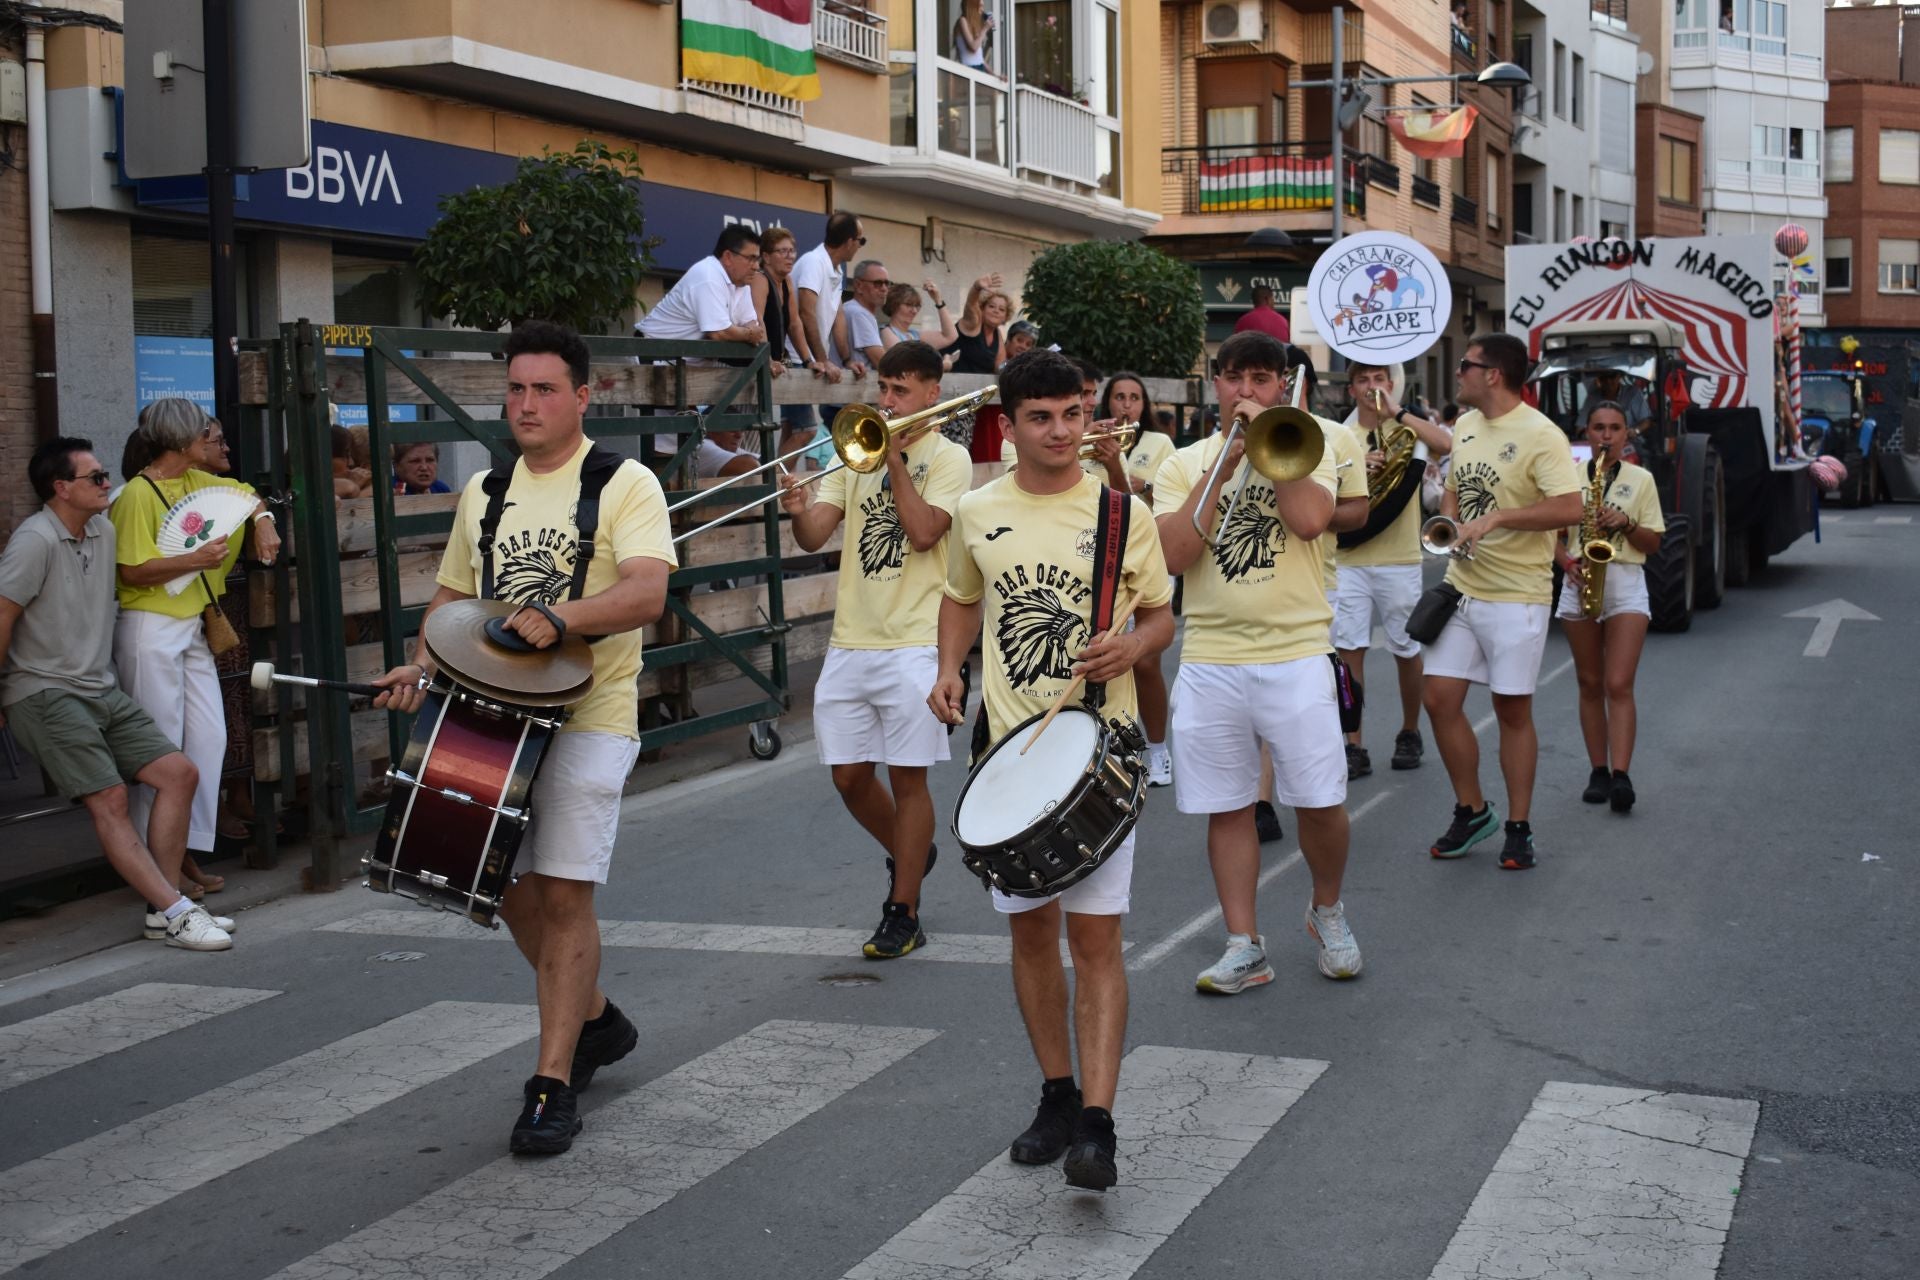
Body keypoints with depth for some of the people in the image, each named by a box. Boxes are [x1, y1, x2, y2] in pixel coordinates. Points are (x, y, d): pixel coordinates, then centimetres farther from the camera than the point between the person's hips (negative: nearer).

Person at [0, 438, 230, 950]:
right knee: (109, 798, -15)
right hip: (44, 694, -8)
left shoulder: (104, 530, 9)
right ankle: (175, 913, -17)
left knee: (179, 774, -2)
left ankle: (162, 907, 1)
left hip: (102, 691, 8)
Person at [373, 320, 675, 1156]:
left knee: (563, 894, -7)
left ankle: (553, 1084, 2)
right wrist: (422, 668, 4)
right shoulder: (483, 492, 14)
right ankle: (595, 1021, 35)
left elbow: (647, 592, -20)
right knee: (513, 889, 11)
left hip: (587, 719, -6)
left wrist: (560, 617, -35)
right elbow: (453, 595, 22)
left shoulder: (624, 484, -6)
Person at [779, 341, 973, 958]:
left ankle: (903, 913, 9)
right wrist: (799, 508, -20)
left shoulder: (947, 457, -1)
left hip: (913, 644, -5)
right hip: (849, 641, 5)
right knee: (849, 777, 9)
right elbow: (814, 537, 2)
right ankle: (908, 855, 36)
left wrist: (895, 457, -14)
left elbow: (923, 532, -17)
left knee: (907, 777, -1)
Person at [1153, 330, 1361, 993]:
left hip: (1296, 656, -2)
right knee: (1227, 808, 4)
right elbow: (1173, 554, -6)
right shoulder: (1185, 463, 9)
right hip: (1209, 660, 2)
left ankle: (1327, 909, 25)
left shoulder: (1307, 450, 6)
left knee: (1320, 803, -2)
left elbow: (1310, 519, -15)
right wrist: (1219, 472, -9)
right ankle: (1244, 946, 13)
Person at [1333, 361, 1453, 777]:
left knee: (1406, 652, 9)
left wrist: (1395, 411, -18)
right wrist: (1359, 472, -16)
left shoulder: (1408, 428, 1)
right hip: (1350, 560, 1)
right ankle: (1355, 747, 0)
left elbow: (1446, 443, -20)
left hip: (1399, 560, -1)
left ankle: (1409, 733, 29)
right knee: (1348, 651, -5)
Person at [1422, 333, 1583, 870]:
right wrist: (1450, 525, 4)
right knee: (1439, 700, 4)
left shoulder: (1540, 435, -14)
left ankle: (1519, 827, 14)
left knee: (1513, 711, 2)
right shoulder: (1465, 426, 10)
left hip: (1516, 597, -7)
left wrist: (1496, 518, -27)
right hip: (1460, 587, 7)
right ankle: (1471, 811, 20)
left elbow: (1569, 508, -24)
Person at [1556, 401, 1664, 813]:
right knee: (1591, 685, 7)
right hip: (1580, 582, 2)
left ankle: (1620, 776, -18)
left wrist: (1626, 523, -12)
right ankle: (1598, 771, 12)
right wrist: (1566, 561, -10)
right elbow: (1553, 534, 10)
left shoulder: (1641, 479, 6)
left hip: (1626, 583, -2)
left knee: (1619, 686, -12)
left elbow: (1654, 543, 6)